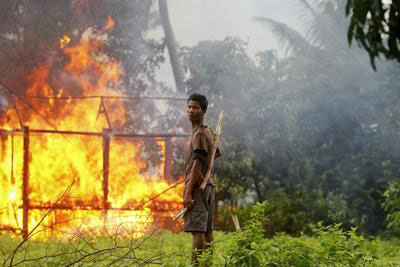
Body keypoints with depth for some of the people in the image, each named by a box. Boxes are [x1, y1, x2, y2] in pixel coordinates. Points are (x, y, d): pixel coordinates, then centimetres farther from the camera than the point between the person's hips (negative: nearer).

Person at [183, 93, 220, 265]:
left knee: (197, 231, -15)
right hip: (208, 186, 10)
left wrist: (188, 192, -20)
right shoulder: (208, 133, 17)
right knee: (207, 231, 10)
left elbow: (197, 164, -17)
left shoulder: (199, 134, -11)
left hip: (197, 186, -10)